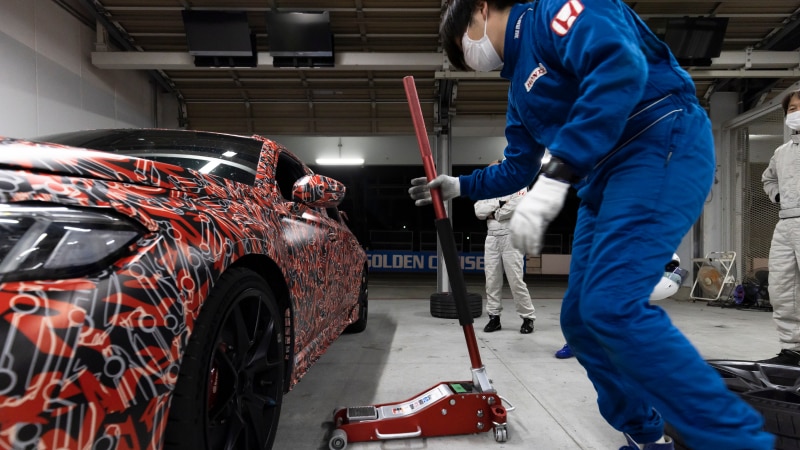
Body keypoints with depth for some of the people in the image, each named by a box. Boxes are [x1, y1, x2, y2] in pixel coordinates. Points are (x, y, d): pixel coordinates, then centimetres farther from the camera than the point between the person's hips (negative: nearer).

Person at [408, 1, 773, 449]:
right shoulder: (520, 86, 22)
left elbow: (621, 65, -25)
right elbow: (519, 168, 28)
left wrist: (555, 176, -31)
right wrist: (458, 186, 27)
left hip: (663, 148, -9)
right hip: (602, 178, 9)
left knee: (611, 306, -24)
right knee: (580, 319, 6)